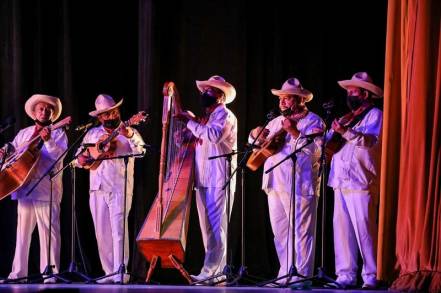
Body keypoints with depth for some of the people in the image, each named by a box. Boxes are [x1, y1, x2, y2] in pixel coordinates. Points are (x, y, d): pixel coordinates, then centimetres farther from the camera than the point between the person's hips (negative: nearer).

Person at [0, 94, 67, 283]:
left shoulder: (58, 133, 5)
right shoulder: (24, 133, 19)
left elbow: (60, 155, -11)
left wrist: (48, 140, -26)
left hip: (47, 190, -5)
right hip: (24, 188, 5)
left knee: (49, 231, -8)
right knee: (22, 231, 7)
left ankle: (50, 272, -8)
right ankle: (18, 272, 11)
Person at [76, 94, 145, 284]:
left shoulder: (129, 132, 3)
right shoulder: (92, 134, 16)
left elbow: (140, 151, -14)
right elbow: (79, 155, 22)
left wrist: (129, 136, -31)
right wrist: (81, 158, -1)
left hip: (119, 189, -5)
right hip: (97, 189, 5)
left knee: (118, 229, -14)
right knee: (101, 233, 5)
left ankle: (121, 273, -15)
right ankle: (109, 272, 11)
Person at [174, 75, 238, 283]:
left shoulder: (225, 115, -3)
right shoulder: (206, 118, 23)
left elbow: (213, 135, -22)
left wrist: (190, 122, -15)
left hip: (219, 180, -9)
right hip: (203, 179, 9)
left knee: (216, 225, -12)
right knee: (207, 227, 6)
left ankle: (210, 272, -17)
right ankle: (219, 270, 9)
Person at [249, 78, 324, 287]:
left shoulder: (312, 121, -1)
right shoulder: (277, 122, 21)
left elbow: (317, 150, -15)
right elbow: (256, 143, 26)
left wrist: (295, 133, -22)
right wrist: (256, 134, 4)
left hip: (300, 185, -8)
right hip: (275, 184, 8)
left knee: (301, 232, -8)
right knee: (280, 233, 9)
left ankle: (302, 277, -7)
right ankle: (285, 274, 15)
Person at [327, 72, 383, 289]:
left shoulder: (374, 114, 2)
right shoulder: (348, 118, 25)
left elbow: (371, 139, -16)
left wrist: (346, 132, -26)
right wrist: (334, 131, 6)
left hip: (360, 182, -7)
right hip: (341, 182, 7)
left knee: (364, 231, -9)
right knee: (342, 230, 3)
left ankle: (371, 277, -7)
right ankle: (345, 276, 5)